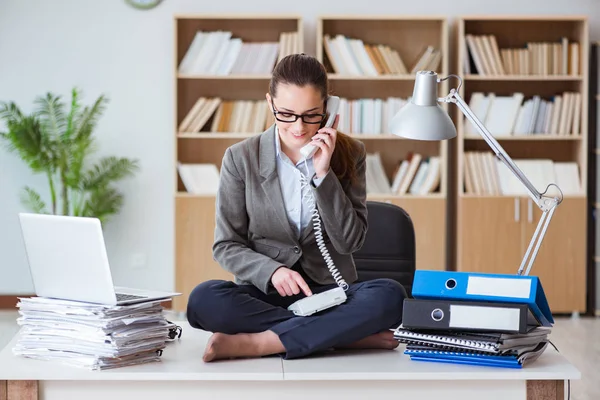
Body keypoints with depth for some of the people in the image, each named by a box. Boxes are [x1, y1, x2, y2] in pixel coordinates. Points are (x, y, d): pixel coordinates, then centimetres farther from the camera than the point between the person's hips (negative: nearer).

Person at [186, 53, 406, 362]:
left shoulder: (349, 154, 2)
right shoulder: (240, 158, 0)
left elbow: (349, 241, -4)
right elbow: (226, 246, 1)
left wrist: (323, 174, -14)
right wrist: (272, 271, -19)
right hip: (266, 294, 0)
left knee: (390, 296, -31)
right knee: (203, 299, -32)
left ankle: (253, 343, -29)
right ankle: (346, 335, -27)